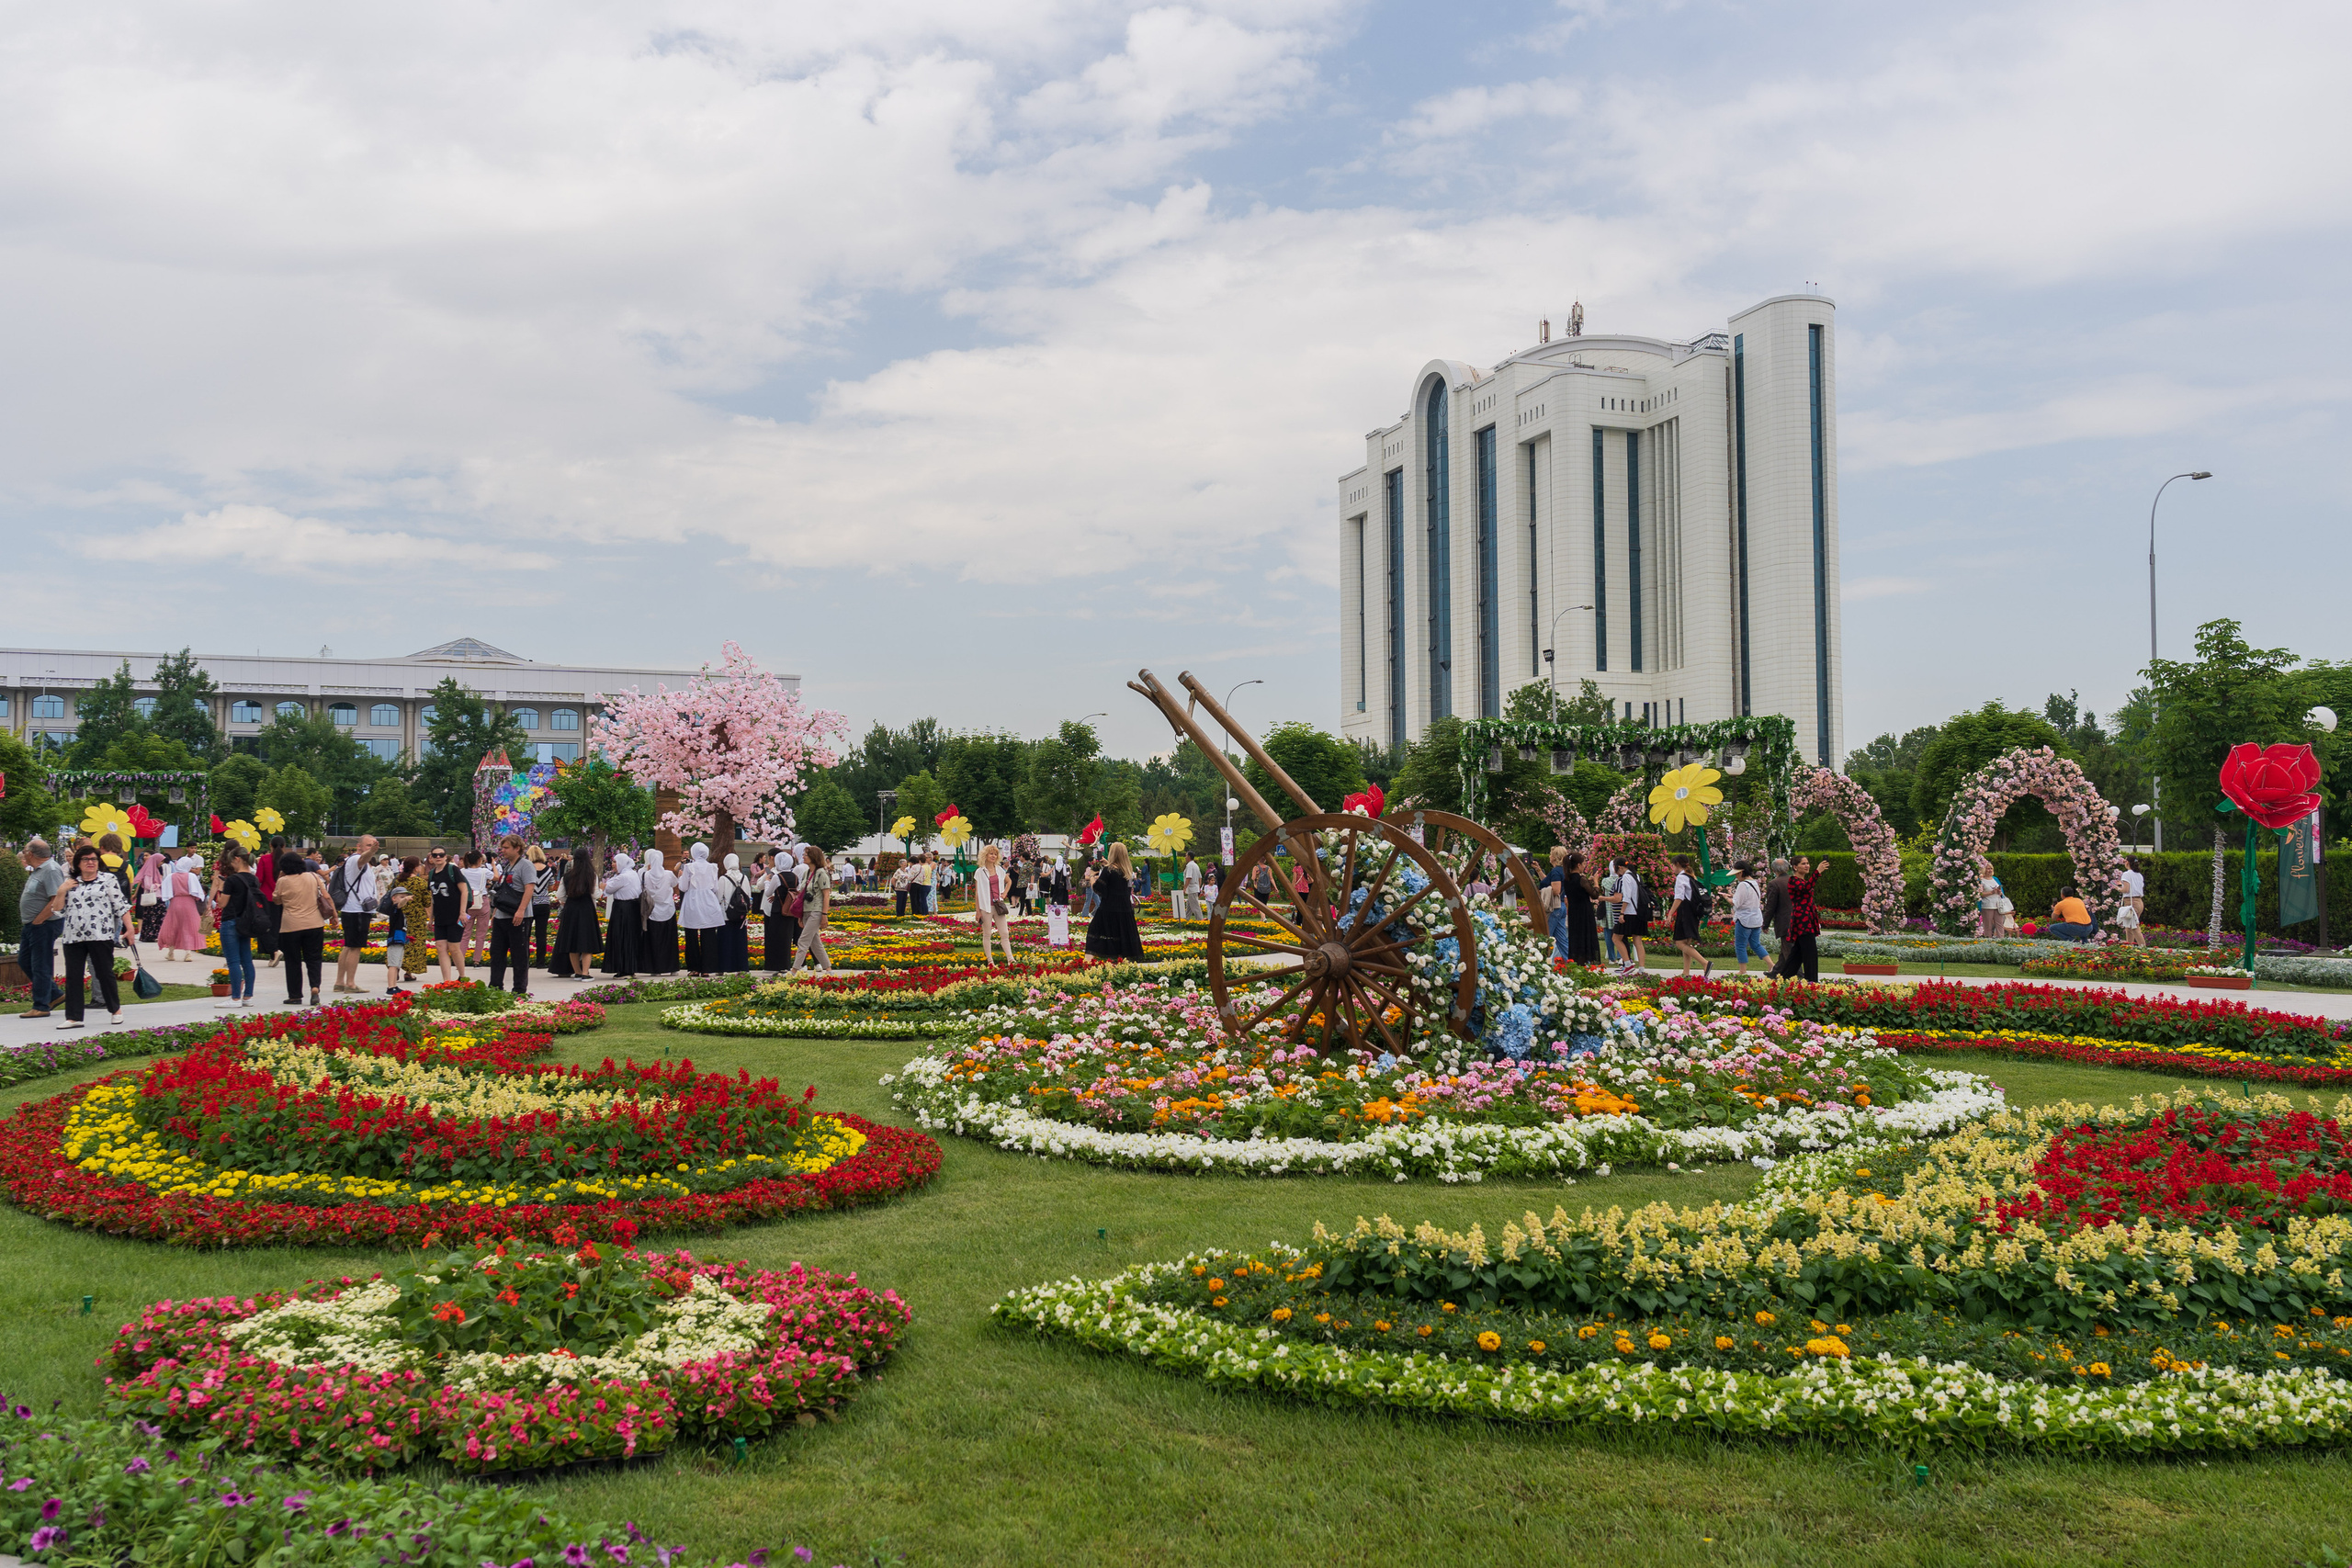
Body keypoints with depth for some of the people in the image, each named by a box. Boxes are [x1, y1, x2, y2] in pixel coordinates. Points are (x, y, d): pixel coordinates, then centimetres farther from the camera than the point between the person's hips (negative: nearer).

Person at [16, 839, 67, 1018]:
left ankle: (41, 1007, 4)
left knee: (40, 966, -4)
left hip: (45, 925, -11)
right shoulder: (38, 869, 13)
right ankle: (55, 994, 23)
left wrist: (37, 921, -20)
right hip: (32, 925, 11)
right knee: (24, 961, 16)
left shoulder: (51, 870, -19)